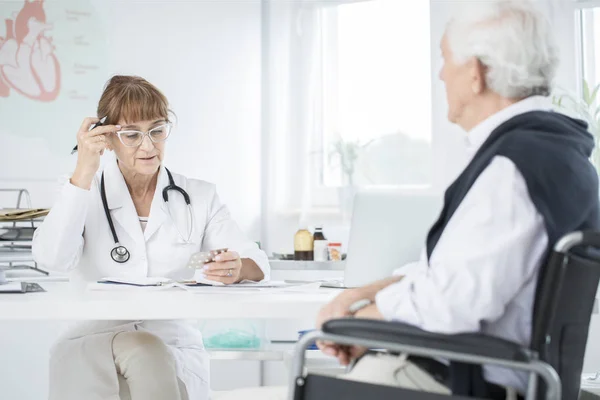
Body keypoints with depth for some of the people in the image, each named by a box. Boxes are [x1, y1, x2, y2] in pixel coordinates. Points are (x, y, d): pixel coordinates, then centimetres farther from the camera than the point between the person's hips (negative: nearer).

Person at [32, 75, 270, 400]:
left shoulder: (199, 197, 11)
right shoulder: (81, 192, 10)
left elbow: (258, 265, -1)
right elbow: (51, 258, -10)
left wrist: (237, 268, -25)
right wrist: (84, 171, -10)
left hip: (175, 345, 1)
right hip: (93, 347, -1)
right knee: (141, 350, -33)